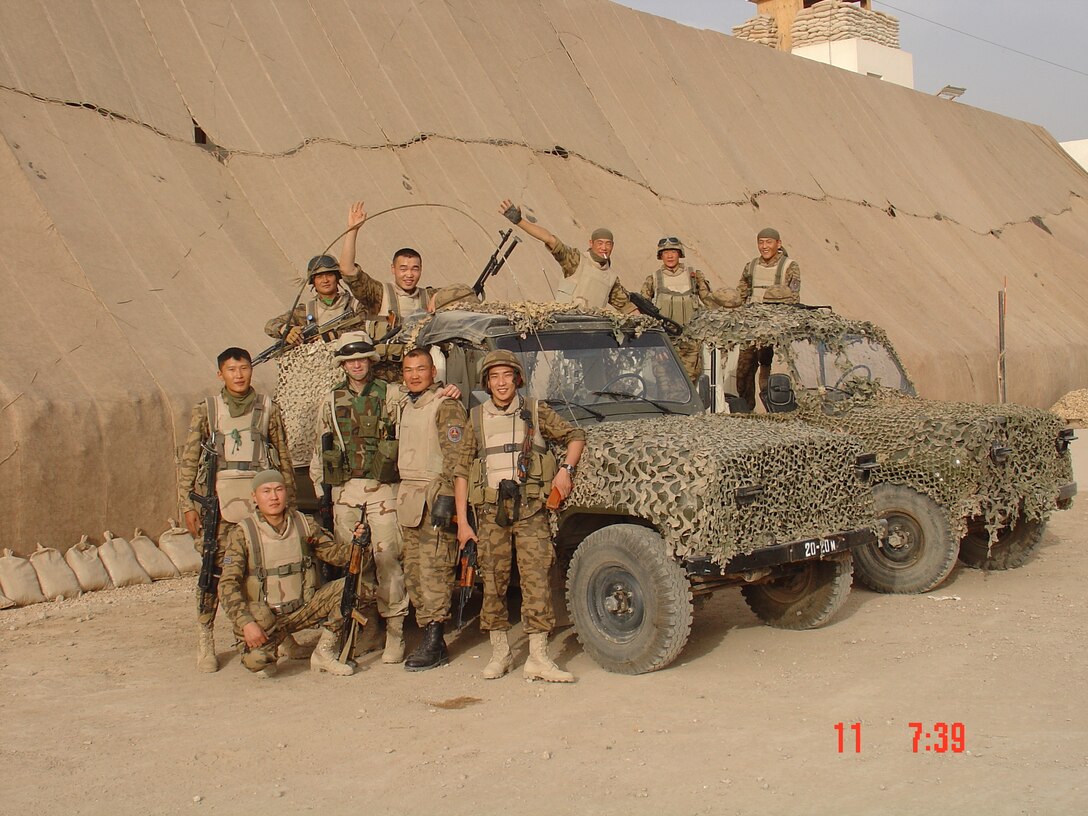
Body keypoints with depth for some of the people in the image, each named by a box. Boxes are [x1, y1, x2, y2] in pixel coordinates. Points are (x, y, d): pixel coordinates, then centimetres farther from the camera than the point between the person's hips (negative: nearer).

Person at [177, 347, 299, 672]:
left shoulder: (268, 408, 9)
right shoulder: (206, 410, 7)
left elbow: (283, 457, 12)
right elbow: (189, 460, 4)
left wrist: (289, 499, 9)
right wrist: (187, 504, -2)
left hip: (262, 496, 1)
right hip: (218, 498, -1)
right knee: (214, 569, -3)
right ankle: (205, 643, 6)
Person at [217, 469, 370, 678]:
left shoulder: (302, 524, -1)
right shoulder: (242, 533, -12)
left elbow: (335, 554, 5)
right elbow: (228, 585, -17)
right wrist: (246, 623, -30)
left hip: (302, 610, 4)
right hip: (263, 617, -4)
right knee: (256, 660, -34)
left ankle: (323, 653, -2)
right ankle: (266, 657, 6)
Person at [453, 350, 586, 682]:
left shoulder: (536, 412, 6)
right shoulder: (477, 420, 8)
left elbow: (575, 436, 15)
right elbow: (461, 471, 8)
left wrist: (566, 469, -4)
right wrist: (462, 522, 2)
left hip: (530, 508, -1)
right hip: (490, 509, 1)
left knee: (537, 577, -7)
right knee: (493, 580, 4)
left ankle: (538, 658, -5)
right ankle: (500, 653, 17)